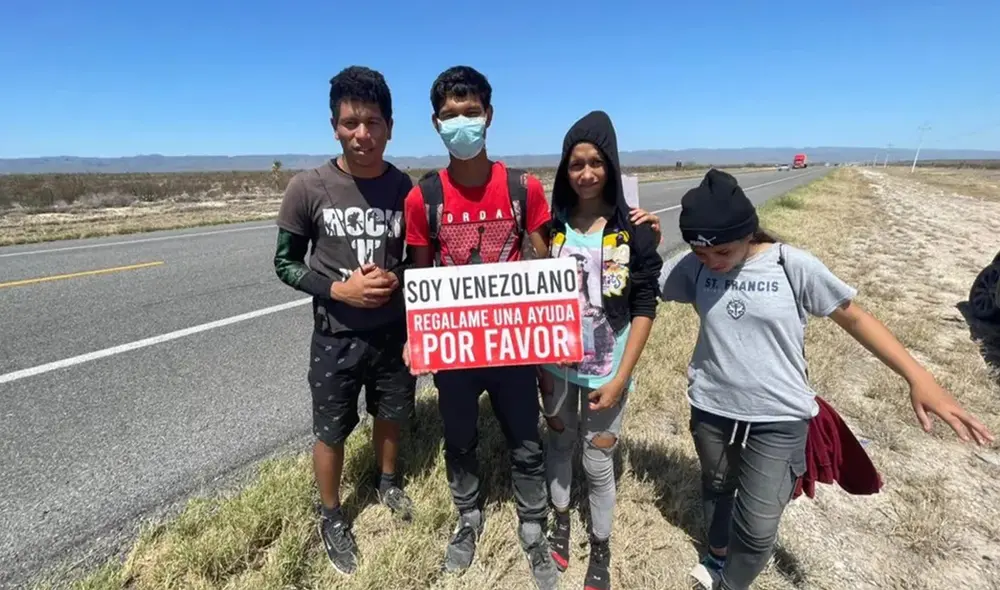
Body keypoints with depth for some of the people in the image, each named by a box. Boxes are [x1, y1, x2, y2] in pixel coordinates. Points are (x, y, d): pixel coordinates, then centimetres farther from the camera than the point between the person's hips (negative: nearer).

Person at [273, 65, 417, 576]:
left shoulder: (404, 187, -7)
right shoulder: (308, 188, -14)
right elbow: (285, 264, -5)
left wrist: (397, 279, -15)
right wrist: (337, 289, -19)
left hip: (394, 331, 3)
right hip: (336, 336, -2)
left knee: (390, 414, 22)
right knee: (331, 432, 14)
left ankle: (386, 482, 52)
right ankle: (331, 517, 40)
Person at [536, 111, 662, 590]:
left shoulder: (635, 231, -10)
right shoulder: (552, 226, -4)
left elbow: (644, 309, -8)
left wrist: (619, 379, -12)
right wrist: (541, 365, 0)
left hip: (607, 372, -2)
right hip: (559, 367, 2)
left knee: (598, 462, 10)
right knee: (559, 444, 19)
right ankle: (560, 521, 46)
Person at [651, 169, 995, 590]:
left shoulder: (794, 267, -16)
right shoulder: (693, 265, -9)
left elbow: (854, 318, -6)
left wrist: (917, 377, -12)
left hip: (778, 420, -3)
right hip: (711, 409, 3)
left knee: (757, 527, 2)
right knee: (716, 488, 26)